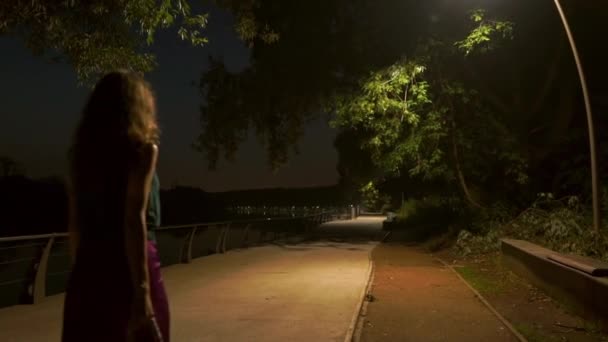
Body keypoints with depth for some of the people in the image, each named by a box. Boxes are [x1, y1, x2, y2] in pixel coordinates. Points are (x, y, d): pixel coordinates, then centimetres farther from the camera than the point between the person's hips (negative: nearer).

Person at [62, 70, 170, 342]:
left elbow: (75, 225, 11)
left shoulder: (83, 152, 11)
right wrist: (142, 293, -17)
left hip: (88, 267, 6)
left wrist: (82, 273, 19)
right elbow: (134, 219, -16)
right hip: (129, 266, -6)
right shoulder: (142, 148, -7)